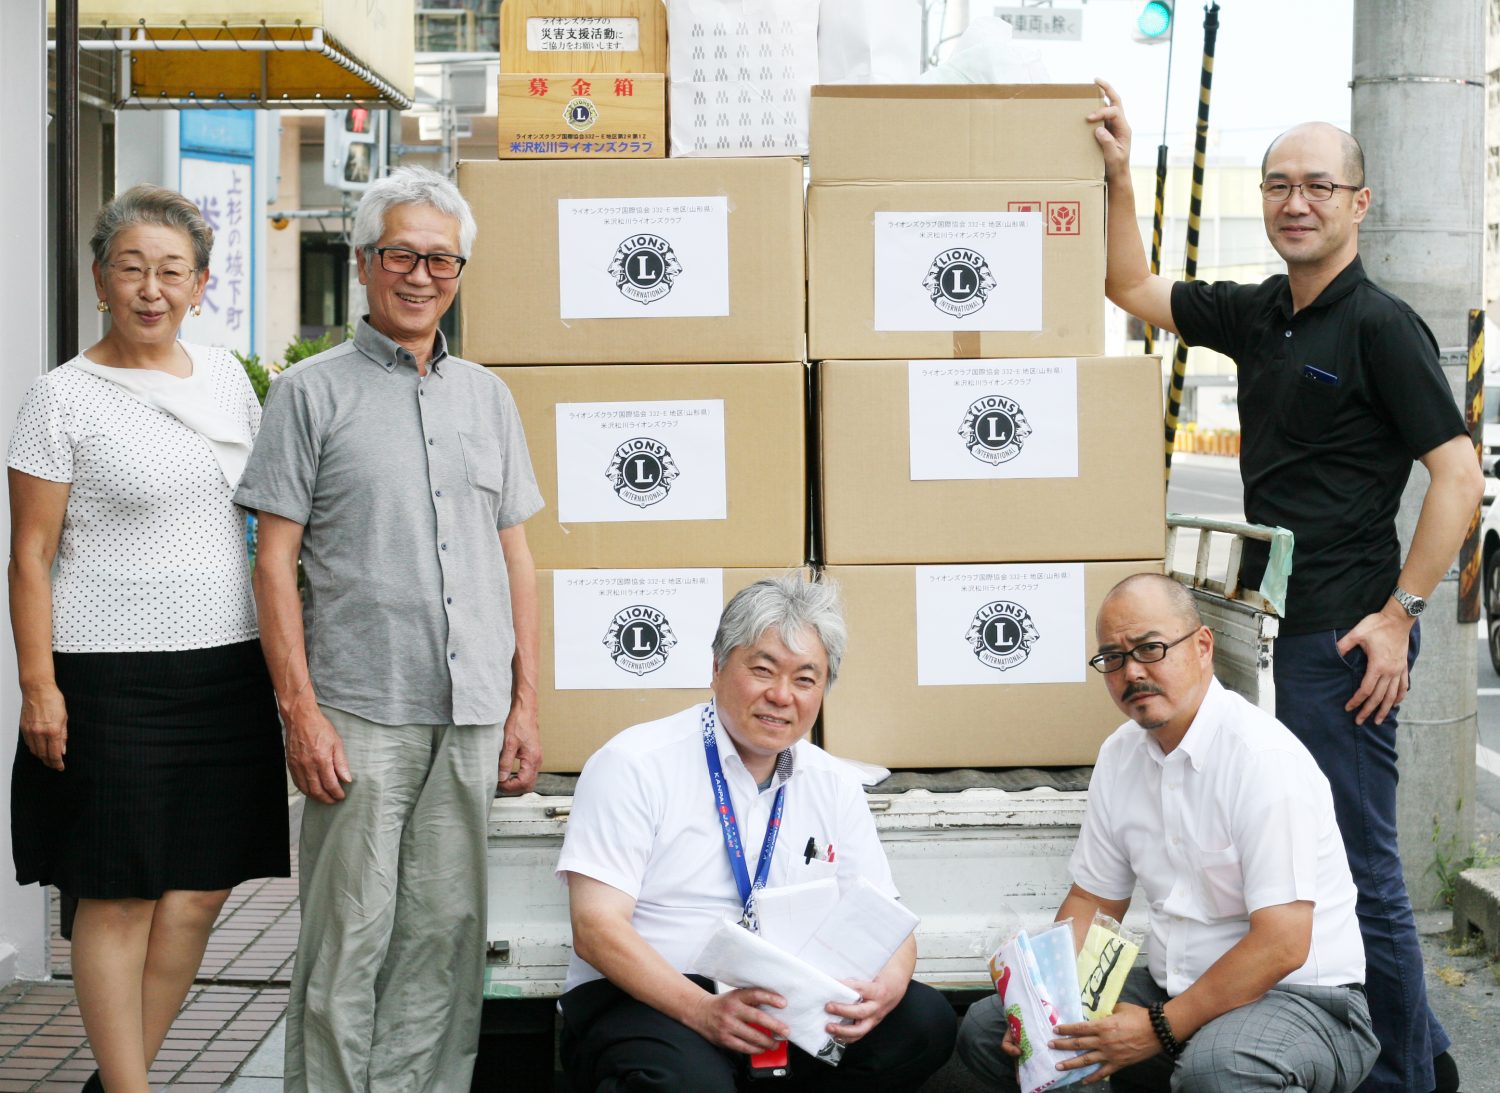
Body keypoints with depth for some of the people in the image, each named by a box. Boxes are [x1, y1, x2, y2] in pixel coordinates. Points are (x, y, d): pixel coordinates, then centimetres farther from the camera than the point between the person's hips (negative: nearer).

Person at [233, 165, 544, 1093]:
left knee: (446, 934, 8)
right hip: (360, 711, -4)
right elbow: (276, 561, -2)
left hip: (472, 712, 4)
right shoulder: (313, 392, 2)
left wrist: (526, 705, 9)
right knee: (348, 941, -1)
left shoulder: (487, 397, 15)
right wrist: (301, 711, -9)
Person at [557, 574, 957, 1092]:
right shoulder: (635, 765, -5)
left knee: (925, 1019, -17)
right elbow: (596, 928, -13)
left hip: (783, 1006, 6)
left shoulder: (833, 786, 12)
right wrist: (702, 1010, -27)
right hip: (644, 1003, -6)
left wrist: (887, 984, -17)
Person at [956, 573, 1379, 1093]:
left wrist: (1161, 1029, -21)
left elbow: (1282, 944, -23)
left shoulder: (1263, 757, -19)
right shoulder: (1120, 755, 6)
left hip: (1297, 999, -8)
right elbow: (1092, 902, 14)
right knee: (984, 1029, -2)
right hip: (1174, 988, 8)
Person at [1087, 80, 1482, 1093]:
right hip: (1272, 621, 8)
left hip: (1344, 632, -8)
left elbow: (1460, 476, -14)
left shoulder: (1382, 326, -10)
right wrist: (1120, 174, 15)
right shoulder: (1259, 315, 12)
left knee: (1356, 860, -5)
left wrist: (1398, 613, -17)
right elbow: (1134, 289, 26)